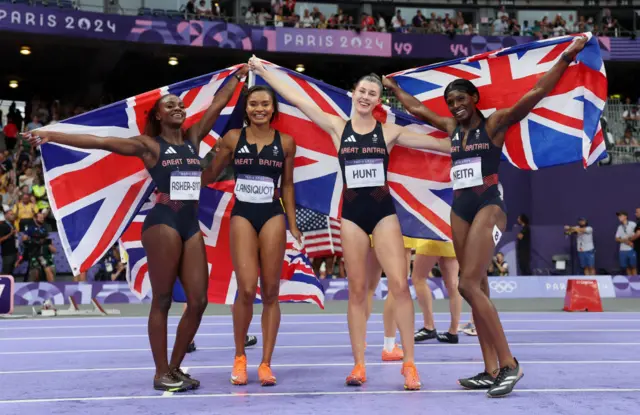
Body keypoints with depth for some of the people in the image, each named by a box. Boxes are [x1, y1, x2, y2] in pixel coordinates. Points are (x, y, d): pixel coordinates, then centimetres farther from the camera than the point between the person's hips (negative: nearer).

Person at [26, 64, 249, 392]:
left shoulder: (193, 138, 14)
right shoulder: (148, 144, 0)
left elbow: (218, 104, 19)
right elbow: (99, 141, -7)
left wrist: (238, 76, 23)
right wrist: (52, 135, -13)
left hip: (191, 225, 6)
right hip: (162, 223, -6)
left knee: (198, 300, 2)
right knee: (162, 300, 0)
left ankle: (176, 367, 16)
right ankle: (161, 373, 9)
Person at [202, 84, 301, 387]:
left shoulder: (286, 142, 5)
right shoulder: (233, 138, 3)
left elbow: (287, 185, 12)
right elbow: (210, 175, 10)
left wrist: (293, 225, 9)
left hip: (273, 217, 1)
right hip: (242, 215, -1)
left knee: (270, 292, 2)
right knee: (247, 289, -11)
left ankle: (266, 363, 10)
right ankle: (239, 357, 10)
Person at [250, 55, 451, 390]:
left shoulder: (389, 131, 4)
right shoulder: (338, 127, 4)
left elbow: (435, 142, 5)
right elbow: (297, 99, 3)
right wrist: (262, 70, 2)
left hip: (383, 211, 0)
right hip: (352, 213, 1)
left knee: (400, 284, -8)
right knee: (357, 290, 4)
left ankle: (409, 364, 0)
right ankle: (359, 365, 12)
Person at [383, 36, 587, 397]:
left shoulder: (494, 124, -2)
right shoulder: (453, 128, 15)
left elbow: (536, 93, -10)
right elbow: (418, 108, 30)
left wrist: (567, 57, -16)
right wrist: (395, 89, 40)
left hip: (488, 207, -7)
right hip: (460, 211, 7)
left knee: (468, 285, -18)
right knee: (478, 290, 3)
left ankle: (509, 363, -12)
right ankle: (492, 371, 4)